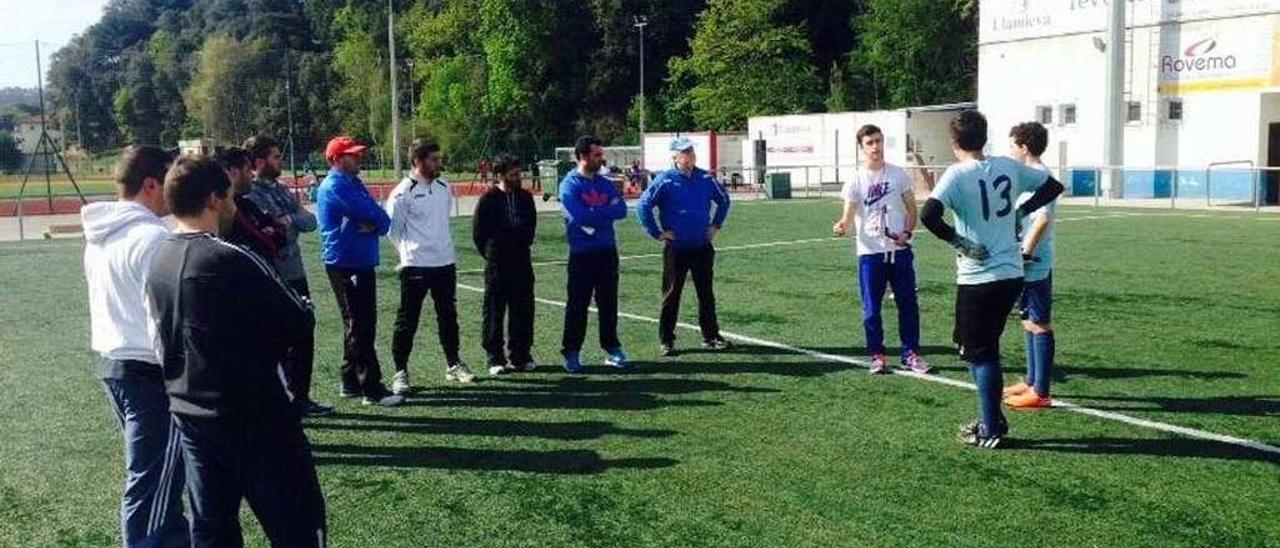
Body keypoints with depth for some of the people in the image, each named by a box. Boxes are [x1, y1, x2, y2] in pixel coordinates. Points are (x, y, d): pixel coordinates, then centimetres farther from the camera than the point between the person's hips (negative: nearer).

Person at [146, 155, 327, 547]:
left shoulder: (158, 263, 4)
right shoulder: (231, 261, -20)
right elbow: (298, 324, -13)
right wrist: (301, 304, 7)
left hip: (190, 415, 8)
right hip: (254, 417, -7)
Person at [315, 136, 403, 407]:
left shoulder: (354, 182, 17)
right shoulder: (335, 185, -12)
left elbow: (384, 221, 8)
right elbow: (371, 213, -20)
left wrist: (373, 224, -12)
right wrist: (376, 221, 1)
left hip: (363, 263, 10)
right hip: (345, 265, -10)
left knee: (361, 325, 15)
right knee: (359, 327, -8)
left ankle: (352, 382, 24)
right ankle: (372, 389, -6)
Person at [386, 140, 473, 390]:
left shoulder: (444, 187, 7)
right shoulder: (403, 193, -13)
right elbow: (393, 228, -7)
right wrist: (411, 251, 0)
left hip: (446, 262, 6)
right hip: (415, 265, -6)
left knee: (448, 316, 15)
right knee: (407, 320, 2)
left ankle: (453, 364, 28)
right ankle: (401, 372, 11)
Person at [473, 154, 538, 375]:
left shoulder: (525, 197, 6)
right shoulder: (488, 200, -7)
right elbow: (478, 233, 1)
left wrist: (524, 247, 13)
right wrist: (491, 254, 5)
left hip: (522, 263, 4)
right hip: (497, 265, -4)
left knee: (523, 311, 6)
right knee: (494, 312, 1)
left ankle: (520, 355, 16)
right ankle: (495, 358, 8)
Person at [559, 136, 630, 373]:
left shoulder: (605, 183, 11)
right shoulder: (570, 185, -6)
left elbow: (621, 209, -1)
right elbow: (580, 216, -19)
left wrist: (594, 214, -12)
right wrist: (606, 212, -7)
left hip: (608, 251, 5)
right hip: (582, 253, -5)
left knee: (608, 302, 9)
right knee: (577, 305, 1)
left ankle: (612, 349, 17)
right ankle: (571, 353, 10)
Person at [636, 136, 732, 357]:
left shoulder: (705, 178, 5)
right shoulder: (665, 180, -8)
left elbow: (723, 200, 21)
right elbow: (642, 206, -10)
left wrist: (716, 225, 14)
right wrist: (657, 233, -10)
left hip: (703, 248, 4)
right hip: (676, 249, -4)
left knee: (707, 294, 11)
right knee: (671, 296, 3)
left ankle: (711, 336, 22)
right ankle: (666, 341, 10)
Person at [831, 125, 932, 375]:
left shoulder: (899, 174, 5)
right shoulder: (856, 179, -1)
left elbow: (912, 209, 9)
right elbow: (849, 216, -5)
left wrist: (907, 232, -9)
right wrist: (841, 226, -28)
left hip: (900, 251, 2)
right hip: (870, 252, -2)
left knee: (908, 305, 5)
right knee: (871, 309, 3)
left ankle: (911, 354, 16)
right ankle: (877, 356, 15)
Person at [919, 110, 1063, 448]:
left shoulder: (957, 174, -12)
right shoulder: (1009, 167, 5)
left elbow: (928, 215, -27)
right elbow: (1053, 187, 18)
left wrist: (957, 241, -14)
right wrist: (1019, 211, 14)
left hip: (977, 279, -6)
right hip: (1012, 275, 6)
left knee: (979, 353, 6)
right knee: (986, 347, 20)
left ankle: (990, 431, 12)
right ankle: (993, 420, 27)